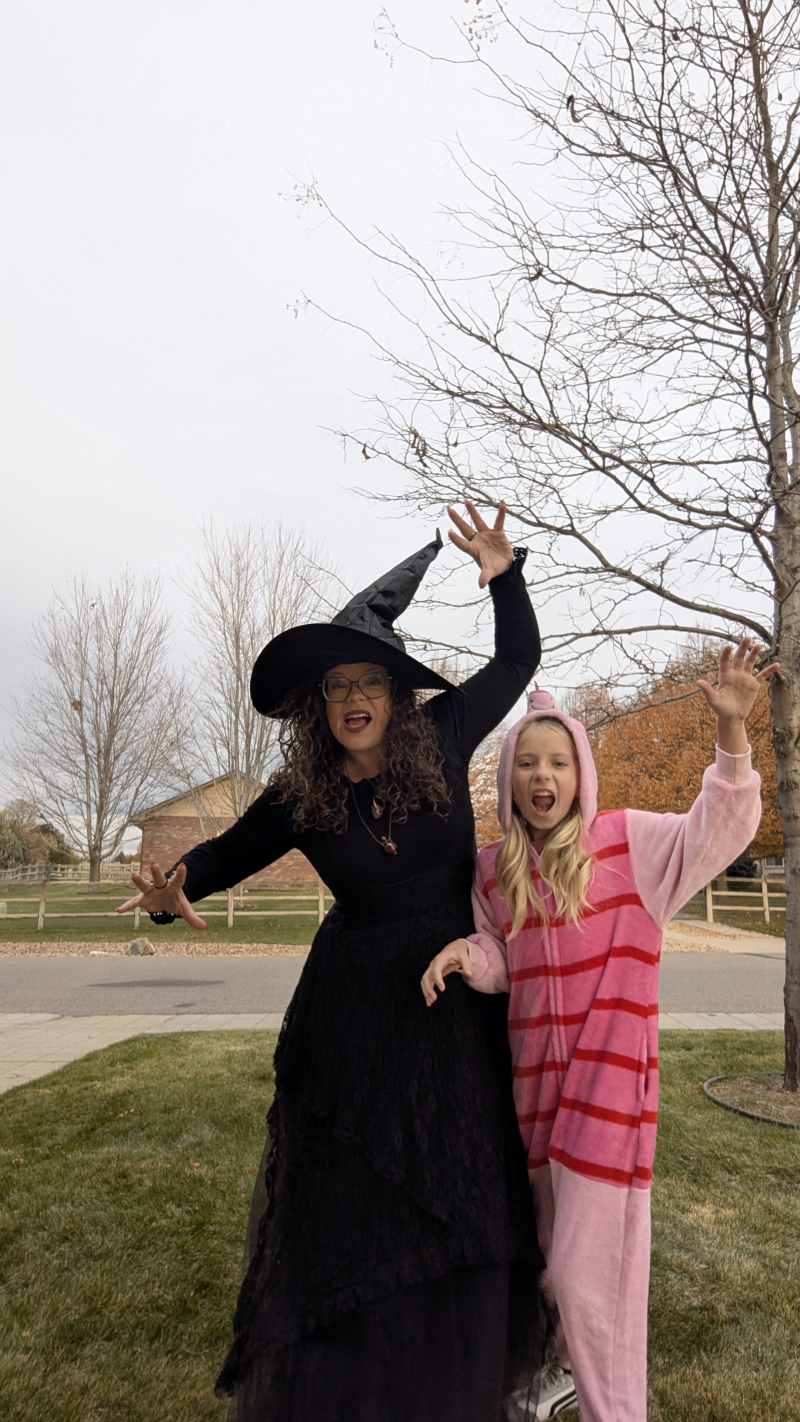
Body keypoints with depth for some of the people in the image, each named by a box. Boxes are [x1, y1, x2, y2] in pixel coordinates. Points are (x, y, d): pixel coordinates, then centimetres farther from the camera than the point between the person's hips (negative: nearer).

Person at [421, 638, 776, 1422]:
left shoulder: (628, 840, -8)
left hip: (609, 1079, -5)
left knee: (589, 1264, -2)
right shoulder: (492, 870, 4)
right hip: (534, 1078, 5)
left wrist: (731, 730, -31)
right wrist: (463, 952, -15)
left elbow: (719, 830, -18)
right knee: (550, 1247, 21)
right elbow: (501, 958, 7)